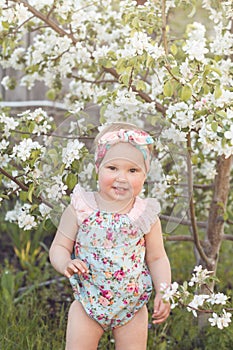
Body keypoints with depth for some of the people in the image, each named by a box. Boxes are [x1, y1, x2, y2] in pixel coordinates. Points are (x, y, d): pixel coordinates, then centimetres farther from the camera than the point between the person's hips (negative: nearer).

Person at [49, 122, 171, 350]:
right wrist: (66, 264, -25)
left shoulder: (146, 214, -7)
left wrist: (164, 293, -8)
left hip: (132, 306, 1)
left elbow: (157, 258, 3)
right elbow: (59, 247, -4)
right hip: (88, 304, -1)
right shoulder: (80, 209, -10)